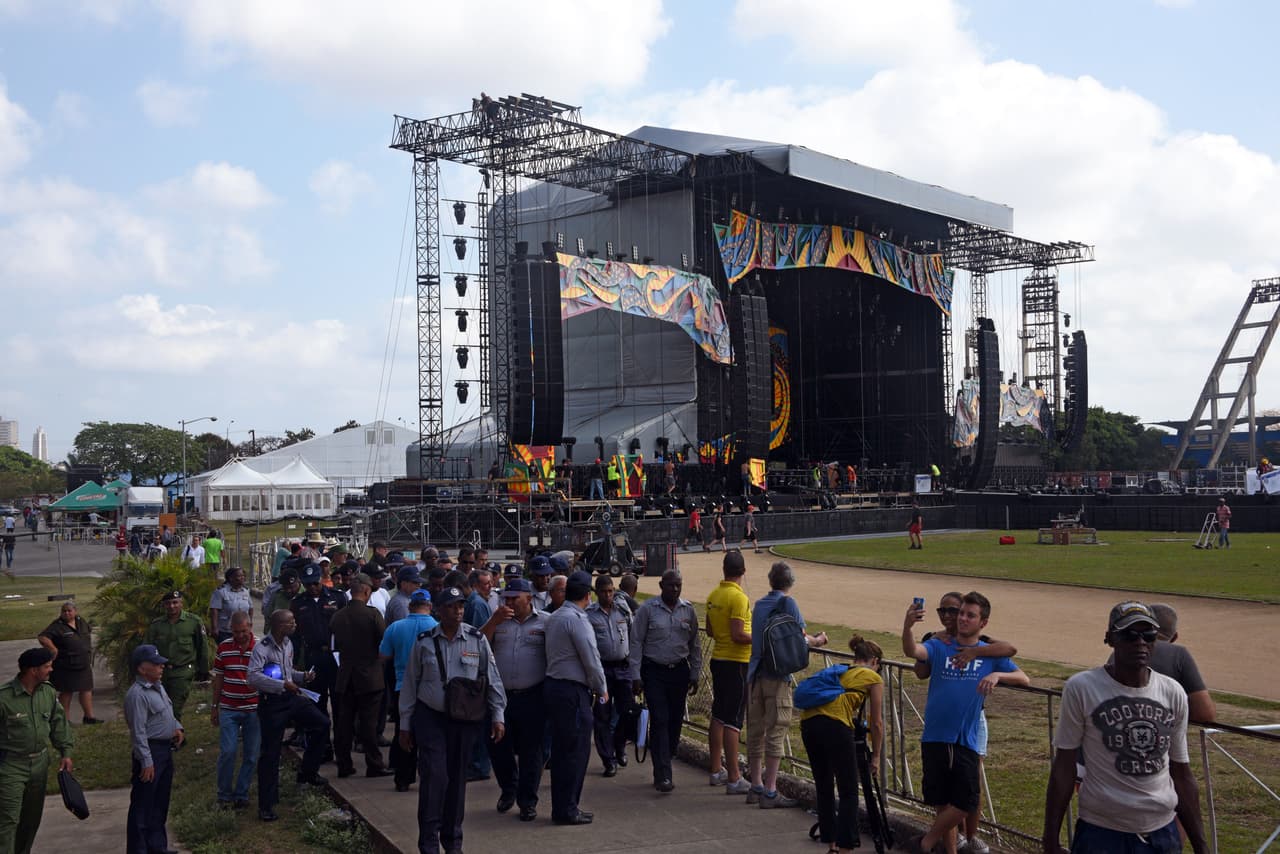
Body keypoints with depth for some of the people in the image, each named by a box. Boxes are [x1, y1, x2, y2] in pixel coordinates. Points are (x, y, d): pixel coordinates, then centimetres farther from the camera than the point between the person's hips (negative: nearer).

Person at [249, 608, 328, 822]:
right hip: (272, 703, -7)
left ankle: (307, 772, 18)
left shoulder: (288, 644, 8)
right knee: (270, 754, -2)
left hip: (291, 698, 7)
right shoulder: (261, 648, -18)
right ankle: (266, 805, 8)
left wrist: (303, 676, 3)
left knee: (322, 723, 2)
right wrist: (282, 685, -32)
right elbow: (253, 677, -30)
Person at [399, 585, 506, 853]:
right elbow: (410, 685, 6)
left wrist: (497, 716, 1)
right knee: (434, 776, -9)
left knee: (457, 779, 8)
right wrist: (405, 725, 7)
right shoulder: (424, 642, 0)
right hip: (430, 718, -1)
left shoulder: (477, 640, 0)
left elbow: (492, 679, 4)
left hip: (465, 720, 1)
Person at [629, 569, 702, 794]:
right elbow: (636, 642, -3)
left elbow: (694, 644, 13)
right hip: (654, 671, -4)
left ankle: (662, 767, 20)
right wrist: (636, 676, -6)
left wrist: (695, 674, 11)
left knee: (675, 721, 6)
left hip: (679, 671, 4)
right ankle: (663, 776, -12)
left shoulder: (688, 610, 6)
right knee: (660, 720, -10)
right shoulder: (648, 609, -4)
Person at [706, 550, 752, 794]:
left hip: (718, 660, 8)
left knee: (718, 716, 15)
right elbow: (738, 635, -22)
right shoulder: (738, 597, -17)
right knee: (733, 721, -7)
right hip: (737, 663, -8)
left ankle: (717, 771, 24)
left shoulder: (713, 595, 7)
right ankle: (734, 780, -5)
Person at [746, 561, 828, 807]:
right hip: (777, 675, -7)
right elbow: (799, 637, -10)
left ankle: (756, 786, 19)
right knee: (776, 731, -4)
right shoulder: (787, 602, -7)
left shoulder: (759, 604, 14)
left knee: (756, 731, 12)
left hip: (754, 674, 7)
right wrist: (818, 640, 12)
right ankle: (770, 792, -5)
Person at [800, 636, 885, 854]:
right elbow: (876, 723, 16)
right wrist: (876, 756, 25)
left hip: (808, 721, 6)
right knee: (849, 793, 3)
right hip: (835, 725, -6)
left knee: (824, 789, 18)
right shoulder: (873, 678, 16)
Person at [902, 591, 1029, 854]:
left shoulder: (991, 653, 5)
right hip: (935, 737, 0)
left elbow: (1024, 679, -4)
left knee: (966, 801, -6)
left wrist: (997, 675, -24)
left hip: (966, 740, 1)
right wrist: (907, 626, -42)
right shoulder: (939, 646, 0)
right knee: (943, 802, 7)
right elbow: (912, 651, -21)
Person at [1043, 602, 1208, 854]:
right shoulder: (1081, 688, -9)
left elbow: (1182, 775, 12)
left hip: (1163, 832, 4)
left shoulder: (1173, 694, 4)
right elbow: (1063, 769, -5)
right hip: (1101, 832, -4)